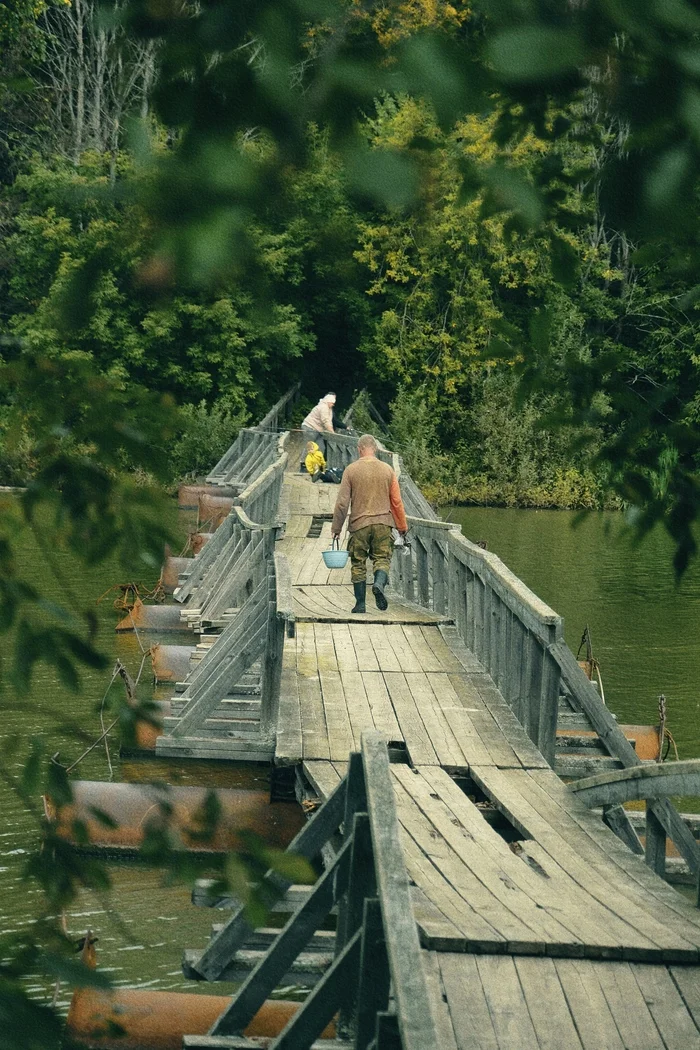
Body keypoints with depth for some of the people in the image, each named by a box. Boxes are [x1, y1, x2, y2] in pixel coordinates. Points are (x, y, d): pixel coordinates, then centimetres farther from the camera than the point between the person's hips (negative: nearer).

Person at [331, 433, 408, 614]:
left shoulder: (351, 470, -2)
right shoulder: (387, 470, 3)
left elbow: (342, 502, -3)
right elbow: (397, 502, 6)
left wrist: (336, 528, 5)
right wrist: (402, 526, 16)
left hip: (359, 524, -1)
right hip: (383, 522, 1)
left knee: (358, 564, 9)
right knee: (382, 558, 6)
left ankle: (360, 604, 10)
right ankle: (379, 584, -25)